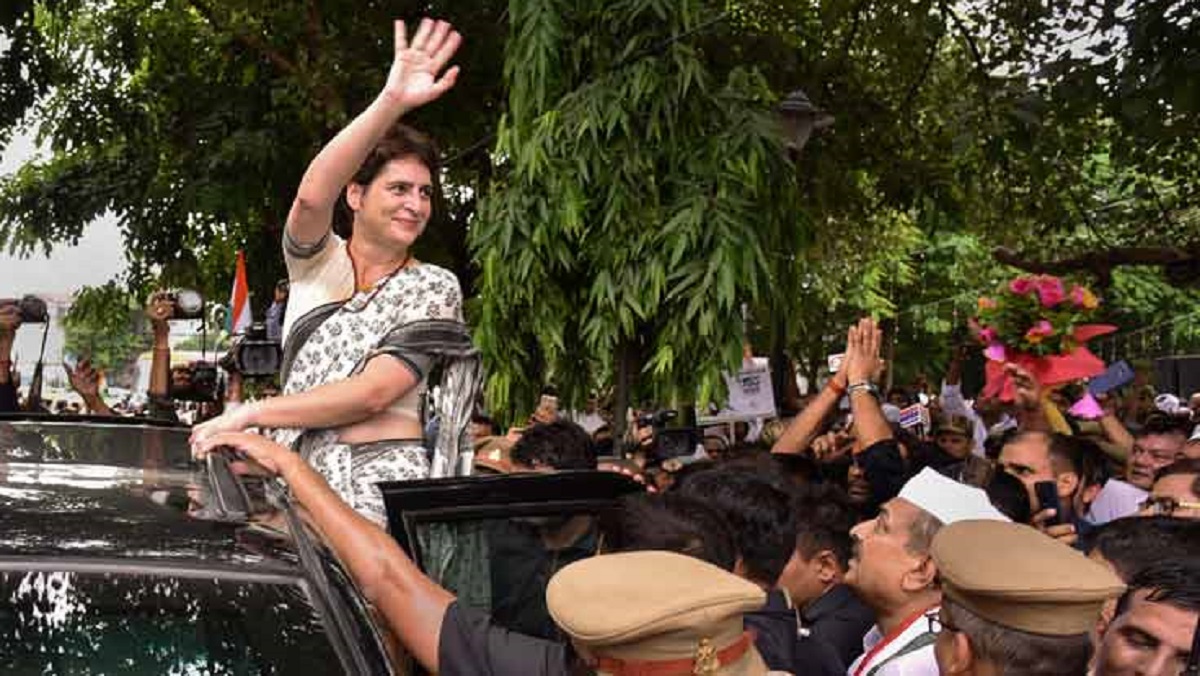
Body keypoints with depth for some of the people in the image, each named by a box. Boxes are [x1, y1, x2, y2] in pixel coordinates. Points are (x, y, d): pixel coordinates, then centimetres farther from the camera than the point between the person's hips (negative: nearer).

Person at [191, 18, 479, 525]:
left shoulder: (433, 287, 2)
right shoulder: (315, 263, 8)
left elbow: (373, 393, -10)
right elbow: (312, 196, -15)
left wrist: (248, 414, -10)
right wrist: (391, 102, -27)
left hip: (385, 482, -2)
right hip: (306, 479, 2)